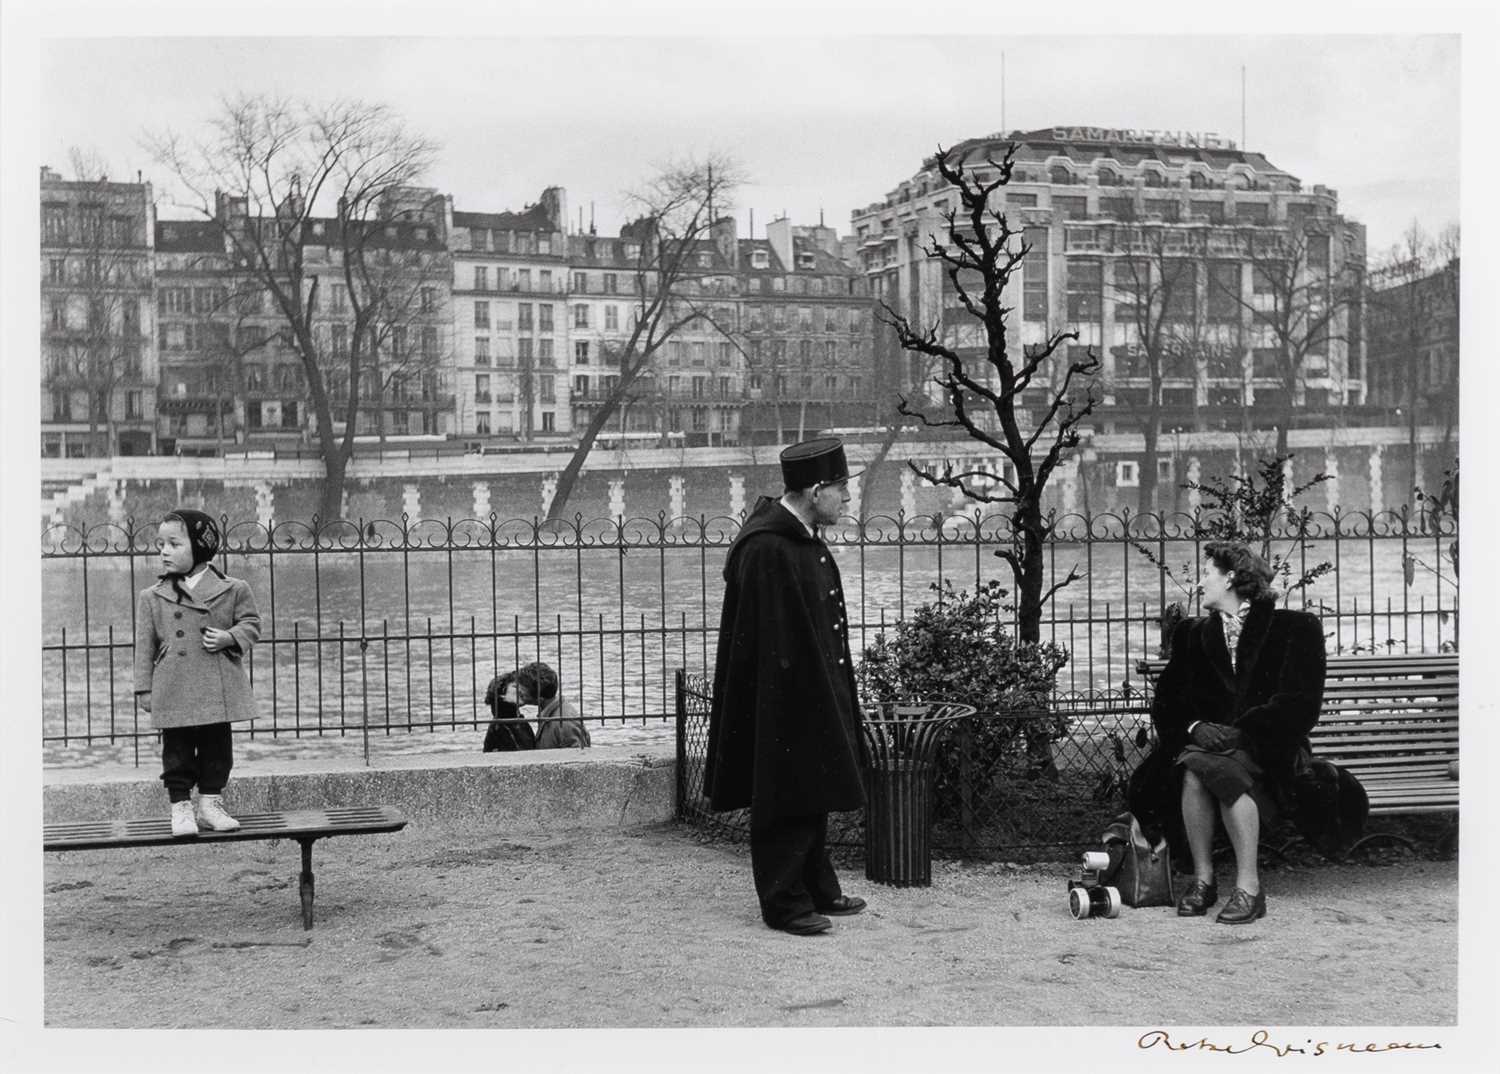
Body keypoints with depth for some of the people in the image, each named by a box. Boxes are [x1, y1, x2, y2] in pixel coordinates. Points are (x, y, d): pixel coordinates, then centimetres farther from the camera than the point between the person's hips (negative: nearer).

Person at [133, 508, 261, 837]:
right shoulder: (151, 597, 4)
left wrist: (229, 637, -12)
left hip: (218, 690, 0)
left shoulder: (233, 590, 1)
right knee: (177, 749, 3)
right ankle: (180, 807, 12)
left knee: (217, 746, 8)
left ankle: (210, 803, 20)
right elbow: (145, 646, 5)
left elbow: (251, 623, 8)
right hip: (174, 692, 0)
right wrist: (145, 688, 2)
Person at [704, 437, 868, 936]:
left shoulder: (803, 538, 8)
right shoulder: (765, 551, -23)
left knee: (813, 795, 19)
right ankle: (784, 902, 14)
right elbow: (773, 643, -24)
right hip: (782, 702, -10)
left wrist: (836, 699, 19)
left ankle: (818, 890, 31)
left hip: (816, 696, 10)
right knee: (788, 802, 2)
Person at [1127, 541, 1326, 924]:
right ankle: (1202, 878, -21)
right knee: (1192, 768, -31)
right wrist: (1194, 727, -12)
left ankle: (1249, 887, -30)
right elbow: (1166, 703, 10)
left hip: (1269, 751, -3)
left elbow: (1300, 705, -7)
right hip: (1206, 738, 3)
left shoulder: (1295, 629, 4)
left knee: (1225, 767, -35)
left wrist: (1239, 732, -18)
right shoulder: (1193, 634, 18)